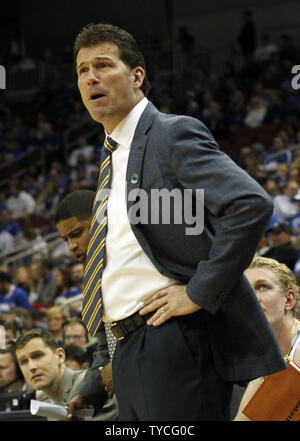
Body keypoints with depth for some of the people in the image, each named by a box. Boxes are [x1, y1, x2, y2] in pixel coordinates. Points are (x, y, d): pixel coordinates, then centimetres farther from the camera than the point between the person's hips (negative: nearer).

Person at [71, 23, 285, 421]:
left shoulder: (174, 135, -8)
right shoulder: (113, 156, 20)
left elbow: (252, 205, -21)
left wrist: (198, 293, -19)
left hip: (175, 342, -9)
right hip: (128, 350, 9)